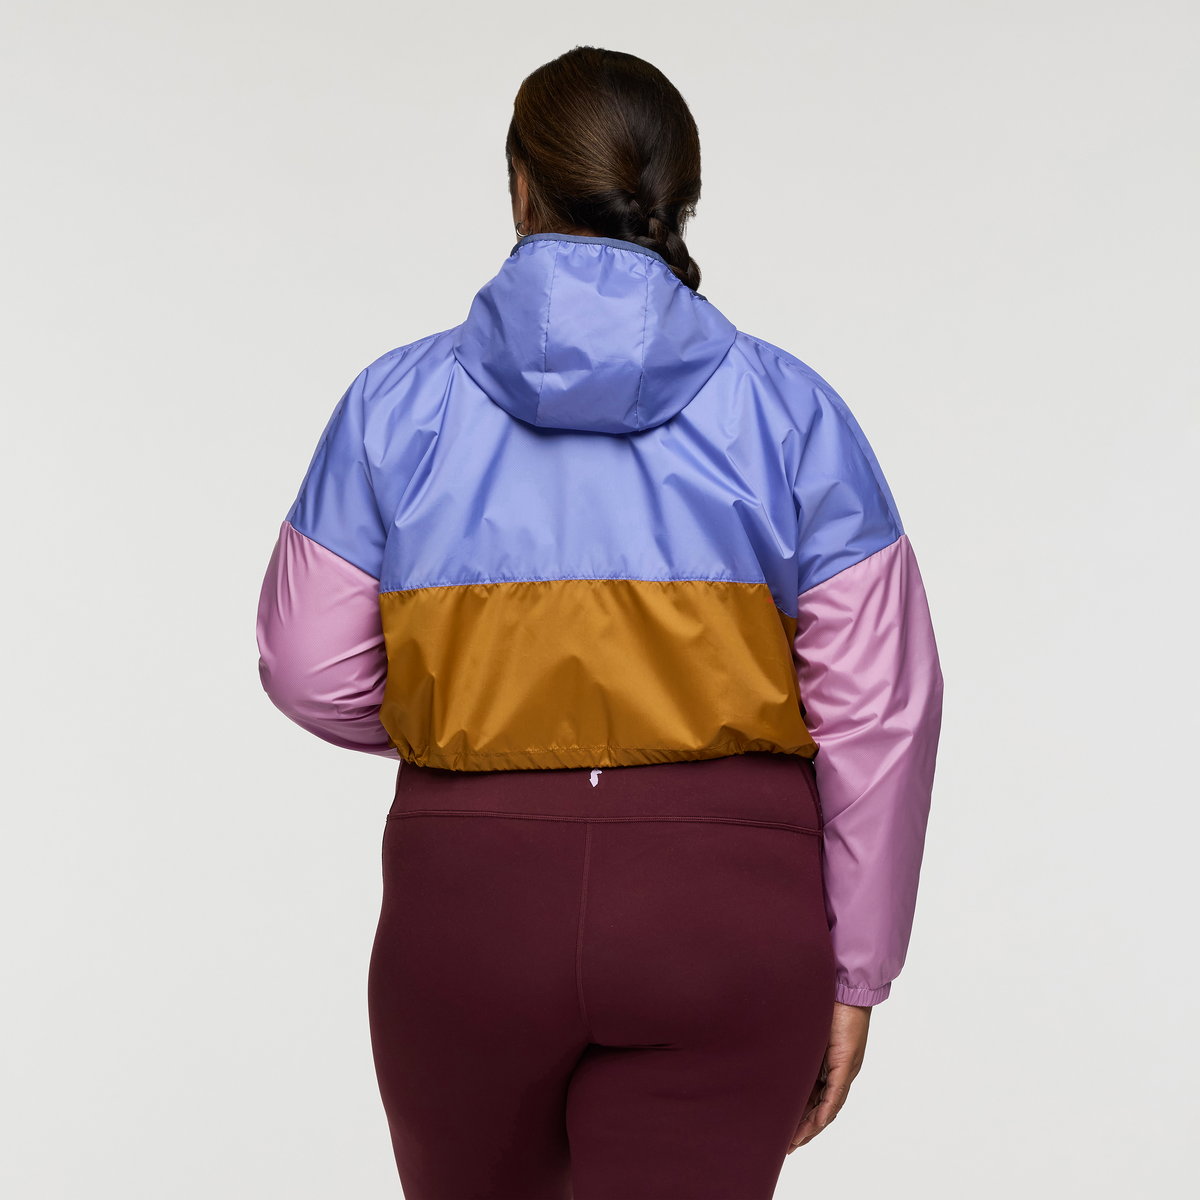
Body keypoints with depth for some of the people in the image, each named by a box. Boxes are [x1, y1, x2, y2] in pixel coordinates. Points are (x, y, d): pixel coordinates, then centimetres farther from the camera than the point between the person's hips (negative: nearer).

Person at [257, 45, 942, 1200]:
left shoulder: (400, 403, -2)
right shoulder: (787, 408, -2)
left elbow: (314, 673, 1)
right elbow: (880, 708, -5)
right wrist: (852, 971, 3)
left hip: (472, 900, 1)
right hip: (725, 915, 0)